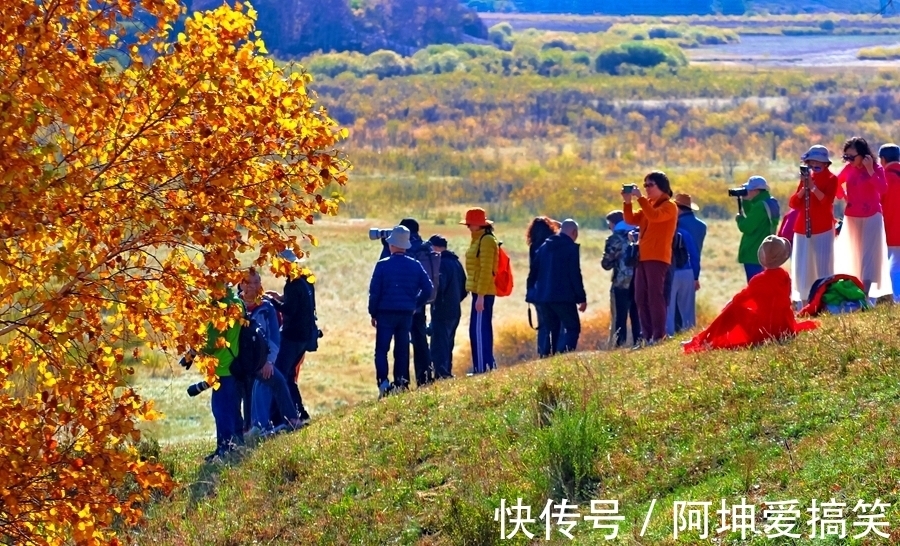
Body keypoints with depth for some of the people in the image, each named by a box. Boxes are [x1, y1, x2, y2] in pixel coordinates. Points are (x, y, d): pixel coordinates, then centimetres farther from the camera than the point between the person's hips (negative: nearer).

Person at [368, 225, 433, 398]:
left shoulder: (383, 265, -7)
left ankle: (383, 382, -18)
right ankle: (401, 383, 7)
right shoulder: (415, 265, 3)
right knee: (402, 350, 11)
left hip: (386, 313, -3)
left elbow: (374, 291, -7)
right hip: (407, 313, 3)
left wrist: (373, 313, 2)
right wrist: (415, 305, 12)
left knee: (381, 350, -1)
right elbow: (428, 288, 1)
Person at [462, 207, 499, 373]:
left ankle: (482, 368, -9)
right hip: (480, 292, 10)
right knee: (483, 330, 13)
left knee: (478, 330, -10)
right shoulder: (478, 240, 16)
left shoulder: (486, 241, -14)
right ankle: (487, 366, 19)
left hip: (483, 293, -10)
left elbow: (486, 270, -20)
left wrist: (480, 295, -23)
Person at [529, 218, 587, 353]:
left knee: (552, 329, 15)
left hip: (543, 295, 7)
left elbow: (534, 271, 15)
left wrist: (531, 291, 21)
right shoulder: (571, 247, -6)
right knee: (572, 328, -5)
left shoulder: (544, 246, 14)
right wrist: (582, 298, -6)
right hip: (563, 296, -7)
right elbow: (575, 275, -10)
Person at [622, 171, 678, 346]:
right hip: (643, 257, 8)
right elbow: (631, 220, 13)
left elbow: (654, 216, -23)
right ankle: (647, 336, 6)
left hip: (658, 258, -8)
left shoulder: (669, 206, -3)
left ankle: (659, 336, -14)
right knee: (641, 298, 4)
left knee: (655, 296, -13)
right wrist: (628, 202, -1)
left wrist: (640, 197, -22)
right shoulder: (648, 204, 22)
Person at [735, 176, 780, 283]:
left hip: (753, 254, -10)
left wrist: (739, 218, 0)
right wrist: (745, 200, 12)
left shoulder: (760, 206, -20)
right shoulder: (771, 203, 10)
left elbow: (747, 227, -19)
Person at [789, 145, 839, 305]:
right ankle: (803, 300, 6)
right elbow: (793, 203, 7)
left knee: (823, 267, -10)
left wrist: (813, 187, -24)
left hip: (823, 229, -5)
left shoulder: (831, 179, 0)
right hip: (802, 228, 5)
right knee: (802, 268, 3)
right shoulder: (806, 177, 14)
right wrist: (804, 188, -8)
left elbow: (827, 201, -15)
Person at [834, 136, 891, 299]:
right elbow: (836, 183, 19)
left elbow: (883, 190, -26)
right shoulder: (849, 169, 2)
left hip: (871, 218, -4)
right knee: (853, 256, 8)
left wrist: (870, 170, -26)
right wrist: (842, 195, 4)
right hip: (851, 218, 4)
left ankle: (865, 295, -16)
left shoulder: (876, 169, -9)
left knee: (868, 256, -10)